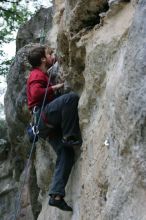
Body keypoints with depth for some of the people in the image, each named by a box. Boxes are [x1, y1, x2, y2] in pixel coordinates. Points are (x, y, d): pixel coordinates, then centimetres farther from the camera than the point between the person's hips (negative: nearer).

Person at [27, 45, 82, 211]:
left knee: (66, 153, -5)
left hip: (48, 123, 9)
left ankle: (56, 195, -8)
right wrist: (54, 88, -8)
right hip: (42, 116, -9)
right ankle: (70, 136, -23)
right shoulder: (37, 74, 0)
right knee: (72, 96, -29)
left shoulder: (44, 75, 32)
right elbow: (35, 93, -18)